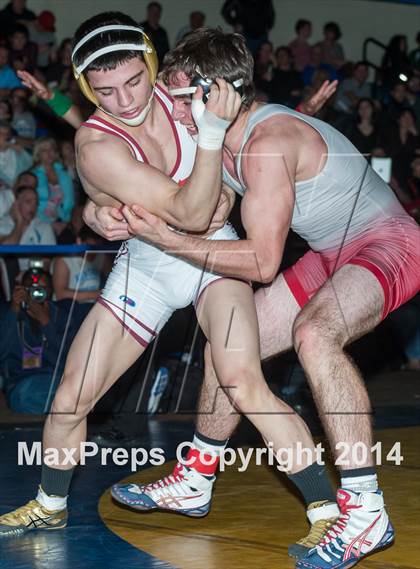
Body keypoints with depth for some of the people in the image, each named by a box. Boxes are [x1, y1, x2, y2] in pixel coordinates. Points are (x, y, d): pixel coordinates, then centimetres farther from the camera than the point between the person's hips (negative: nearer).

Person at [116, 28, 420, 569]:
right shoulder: (219, 140, 0)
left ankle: (365, 510, -35)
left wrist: (167, 239, -28)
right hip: (332, 256, 10)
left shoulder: (268, 144, -28)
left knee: (313, 334, -37)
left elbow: (262, 261, -27)